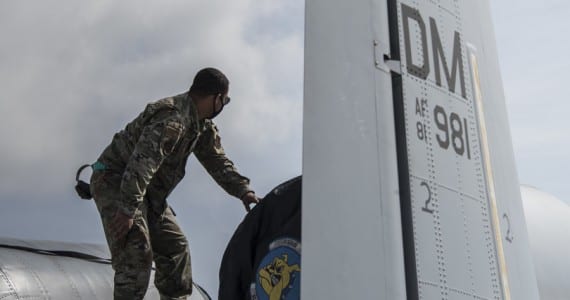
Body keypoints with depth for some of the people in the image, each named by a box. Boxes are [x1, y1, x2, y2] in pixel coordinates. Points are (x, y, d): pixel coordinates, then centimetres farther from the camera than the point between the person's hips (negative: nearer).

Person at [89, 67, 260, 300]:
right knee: (137, 254, -18)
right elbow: (142, 162, -34)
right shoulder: (173, 118, -27)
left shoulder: (203, 126, 7)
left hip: (147, 192, 10)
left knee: (175, 247, 11)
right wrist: (127, 210, -37)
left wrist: (243, 190, 0)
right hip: (115, 182, -10)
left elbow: (218, 161, 13)